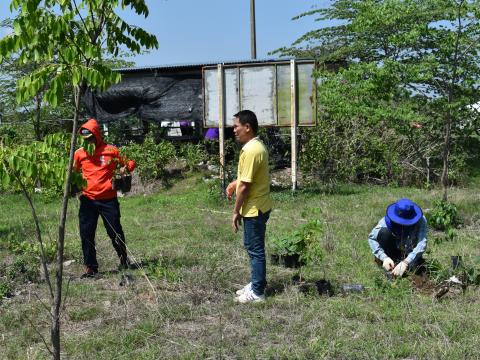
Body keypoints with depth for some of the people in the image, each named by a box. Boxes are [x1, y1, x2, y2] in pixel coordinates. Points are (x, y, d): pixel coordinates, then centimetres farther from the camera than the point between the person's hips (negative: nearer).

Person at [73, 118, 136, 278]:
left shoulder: (111, 150, -2)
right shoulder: (79, 153, 5)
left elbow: (130, 162, 7)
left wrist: (126, 168, -15)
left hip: (108, 199, -2)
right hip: (87, 200, 2)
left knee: (115, 232, 6)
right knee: (86, 234, 0)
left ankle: (124, 259, 31)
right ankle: (91, 268, 12)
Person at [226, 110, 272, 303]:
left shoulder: (250, 150, -23)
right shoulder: (257, 145, 9)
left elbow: (245, 186, -22)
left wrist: (236, 211, -14)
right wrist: (236, 182, 10)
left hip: (254, 209, -10)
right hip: (258, 206, 10)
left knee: (255, 249, 0)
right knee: (253, 247, 19)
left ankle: (257, 292, 10)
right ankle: (255, 284, 30)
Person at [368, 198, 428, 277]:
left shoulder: (421, 221, -27)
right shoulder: (388, 220, -27)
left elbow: (421, 244, -35)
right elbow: (372, 238, -25)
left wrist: (405, 262, -45)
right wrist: (384, 257, -35)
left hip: (410, 253, 0)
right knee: (384, 232, -28)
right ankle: (388, 268, -14)